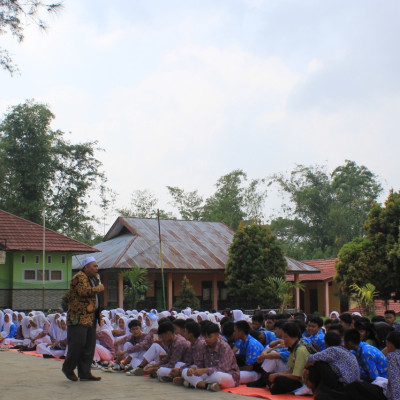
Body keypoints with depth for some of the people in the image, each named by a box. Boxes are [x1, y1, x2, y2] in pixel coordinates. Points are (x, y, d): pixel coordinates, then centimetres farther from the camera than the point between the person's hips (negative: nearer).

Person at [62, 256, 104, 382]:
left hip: (91, 318, 9)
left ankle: (85, 373, 12)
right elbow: (83, 291, -26)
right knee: (77, 344, -8)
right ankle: (68, 368, 10)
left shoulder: (94, 278, 20)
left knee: (89, 346, 7)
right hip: (79, 318, -9)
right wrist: (97, 289, -11)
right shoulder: (79, 277, -9)